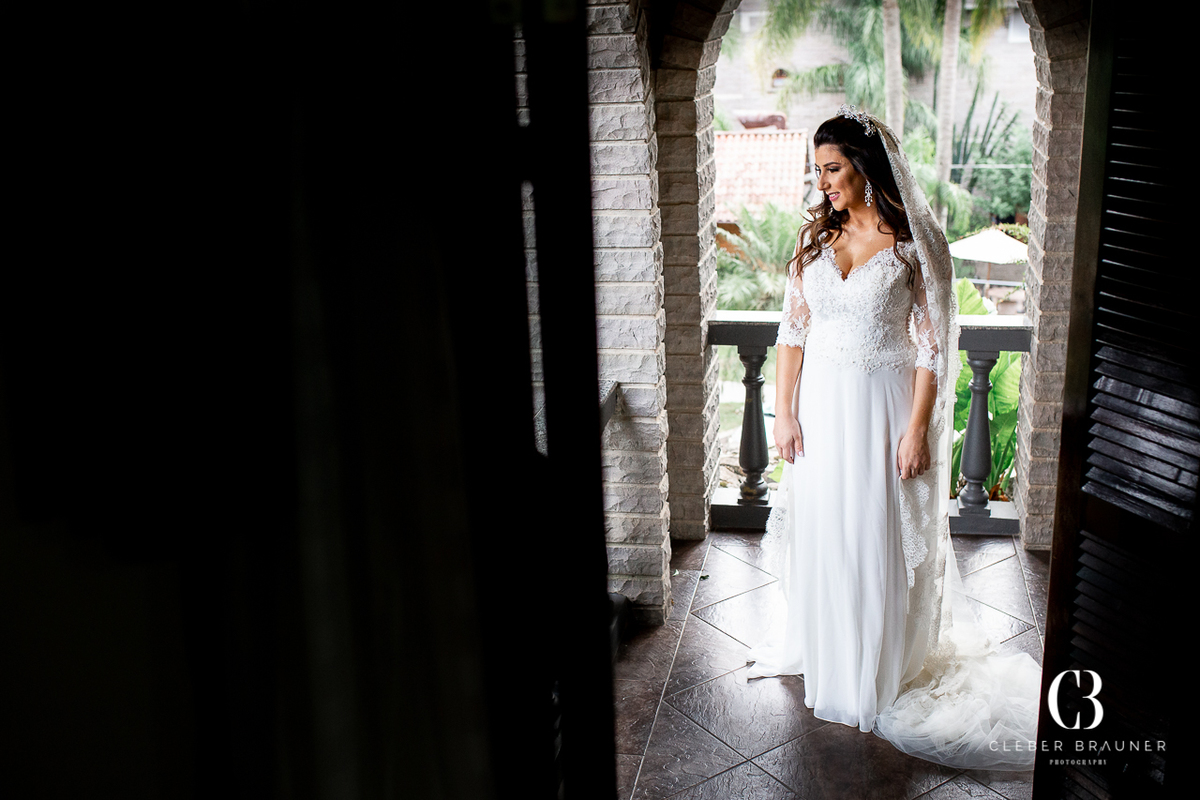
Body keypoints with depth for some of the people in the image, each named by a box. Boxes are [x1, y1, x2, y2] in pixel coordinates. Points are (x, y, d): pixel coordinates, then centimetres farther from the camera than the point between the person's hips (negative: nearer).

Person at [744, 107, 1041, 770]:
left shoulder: (914, 242, -8)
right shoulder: (815, 237, 4)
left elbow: (932, 345, -8)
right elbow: (793, 331, 6)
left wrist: (917, 429, -13)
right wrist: (784, 412, 1)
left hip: (885, 404, -4)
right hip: (821, 403, 4)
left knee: (882, 541, 5)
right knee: (820, 535, 13)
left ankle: (880, 678, 24)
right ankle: (825, 660, 34)